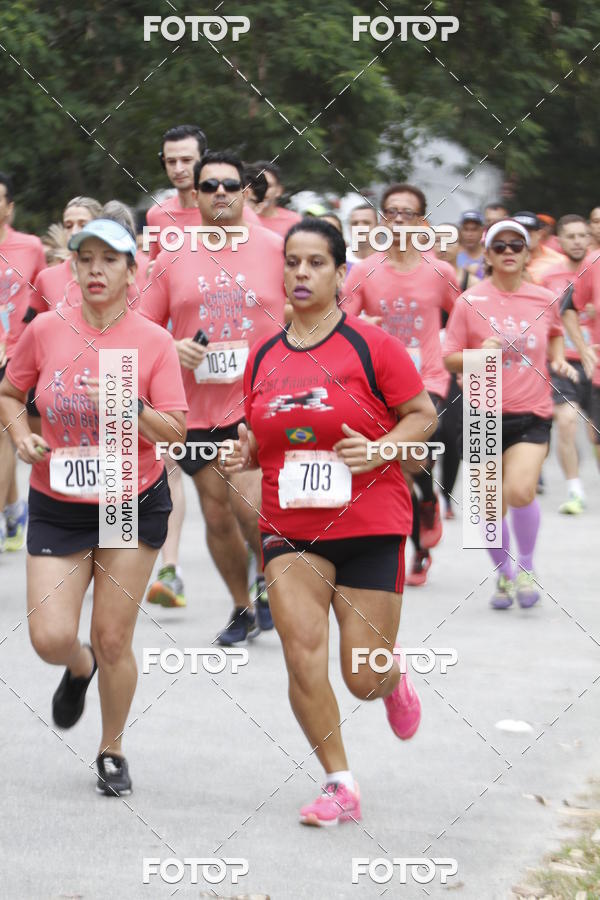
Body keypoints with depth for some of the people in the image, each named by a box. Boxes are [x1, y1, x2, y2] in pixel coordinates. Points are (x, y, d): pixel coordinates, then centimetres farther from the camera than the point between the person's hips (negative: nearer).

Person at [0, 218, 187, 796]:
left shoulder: (153, 342, -7)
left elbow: (175, 433, -9)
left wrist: (128, 405, -25)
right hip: (57, 505, 1)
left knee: (112, 639, 0)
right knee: (50, 638, -8)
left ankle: (112, 752, 23)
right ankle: (80, 668, 31)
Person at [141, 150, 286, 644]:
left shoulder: (276, 248, -1)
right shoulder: (173, 256, 5)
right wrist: (173, 348, -11)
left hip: (263, 404, -3)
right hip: (198, 411, 3)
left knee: (250, 505, -18)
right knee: (217, 515, 10)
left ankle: (271, 577, 10)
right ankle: (243, 608, 29)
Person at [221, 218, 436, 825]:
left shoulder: (371, 346, -5)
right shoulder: (263, 356, 7)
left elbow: (423, 414, -1)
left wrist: (378, 450, -18)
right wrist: (241, 455, -3)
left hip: (370, 527, -3)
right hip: (289, 529, 3)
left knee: (363, 679, 1)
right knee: (301, 648, -16)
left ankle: (393, 676, 41)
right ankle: (340, 786, -4)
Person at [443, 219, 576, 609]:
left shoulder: (545, 300, 3)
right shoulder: (470, 302, -2)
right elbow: (450, 358, 1)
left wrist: (559, 359, 4)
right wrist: (479, 354, -19)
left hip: (532, 414, 0)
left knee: (520, 490, -21)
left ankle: (526, 567, 3)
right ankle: (504, 574, 29)